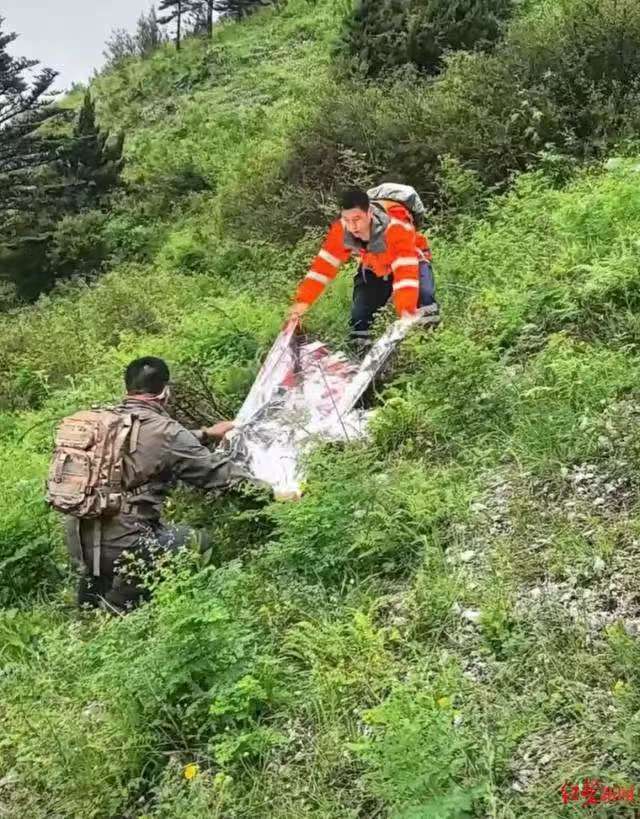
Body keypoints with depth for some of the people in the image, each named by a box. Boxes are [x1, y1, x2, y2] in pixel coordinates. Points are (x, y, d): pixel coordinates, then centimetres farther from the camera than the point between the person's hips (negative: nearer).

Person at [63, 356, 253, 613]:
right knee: (197, 541, 10)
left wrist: (206, 434, 35)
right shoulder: (163, 430, -13)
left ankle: (94, 588, 27)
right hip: (118, 546, -7)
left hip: (77, 540, 8)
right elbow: (215, 471, -4)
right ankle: (121, 604, 7)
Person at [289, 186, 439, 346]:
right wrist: (303, 301, -26)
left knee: (424, 296, -31)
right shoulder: (340, 230, -29)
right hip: (373, 269, 4)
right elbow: (324, 264, -21)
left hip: (408, 262, -4)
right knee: (360, 317, -9)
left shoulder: (396, 228, -44)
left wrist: (407, 313, -60)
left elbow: (406, 272, -49)